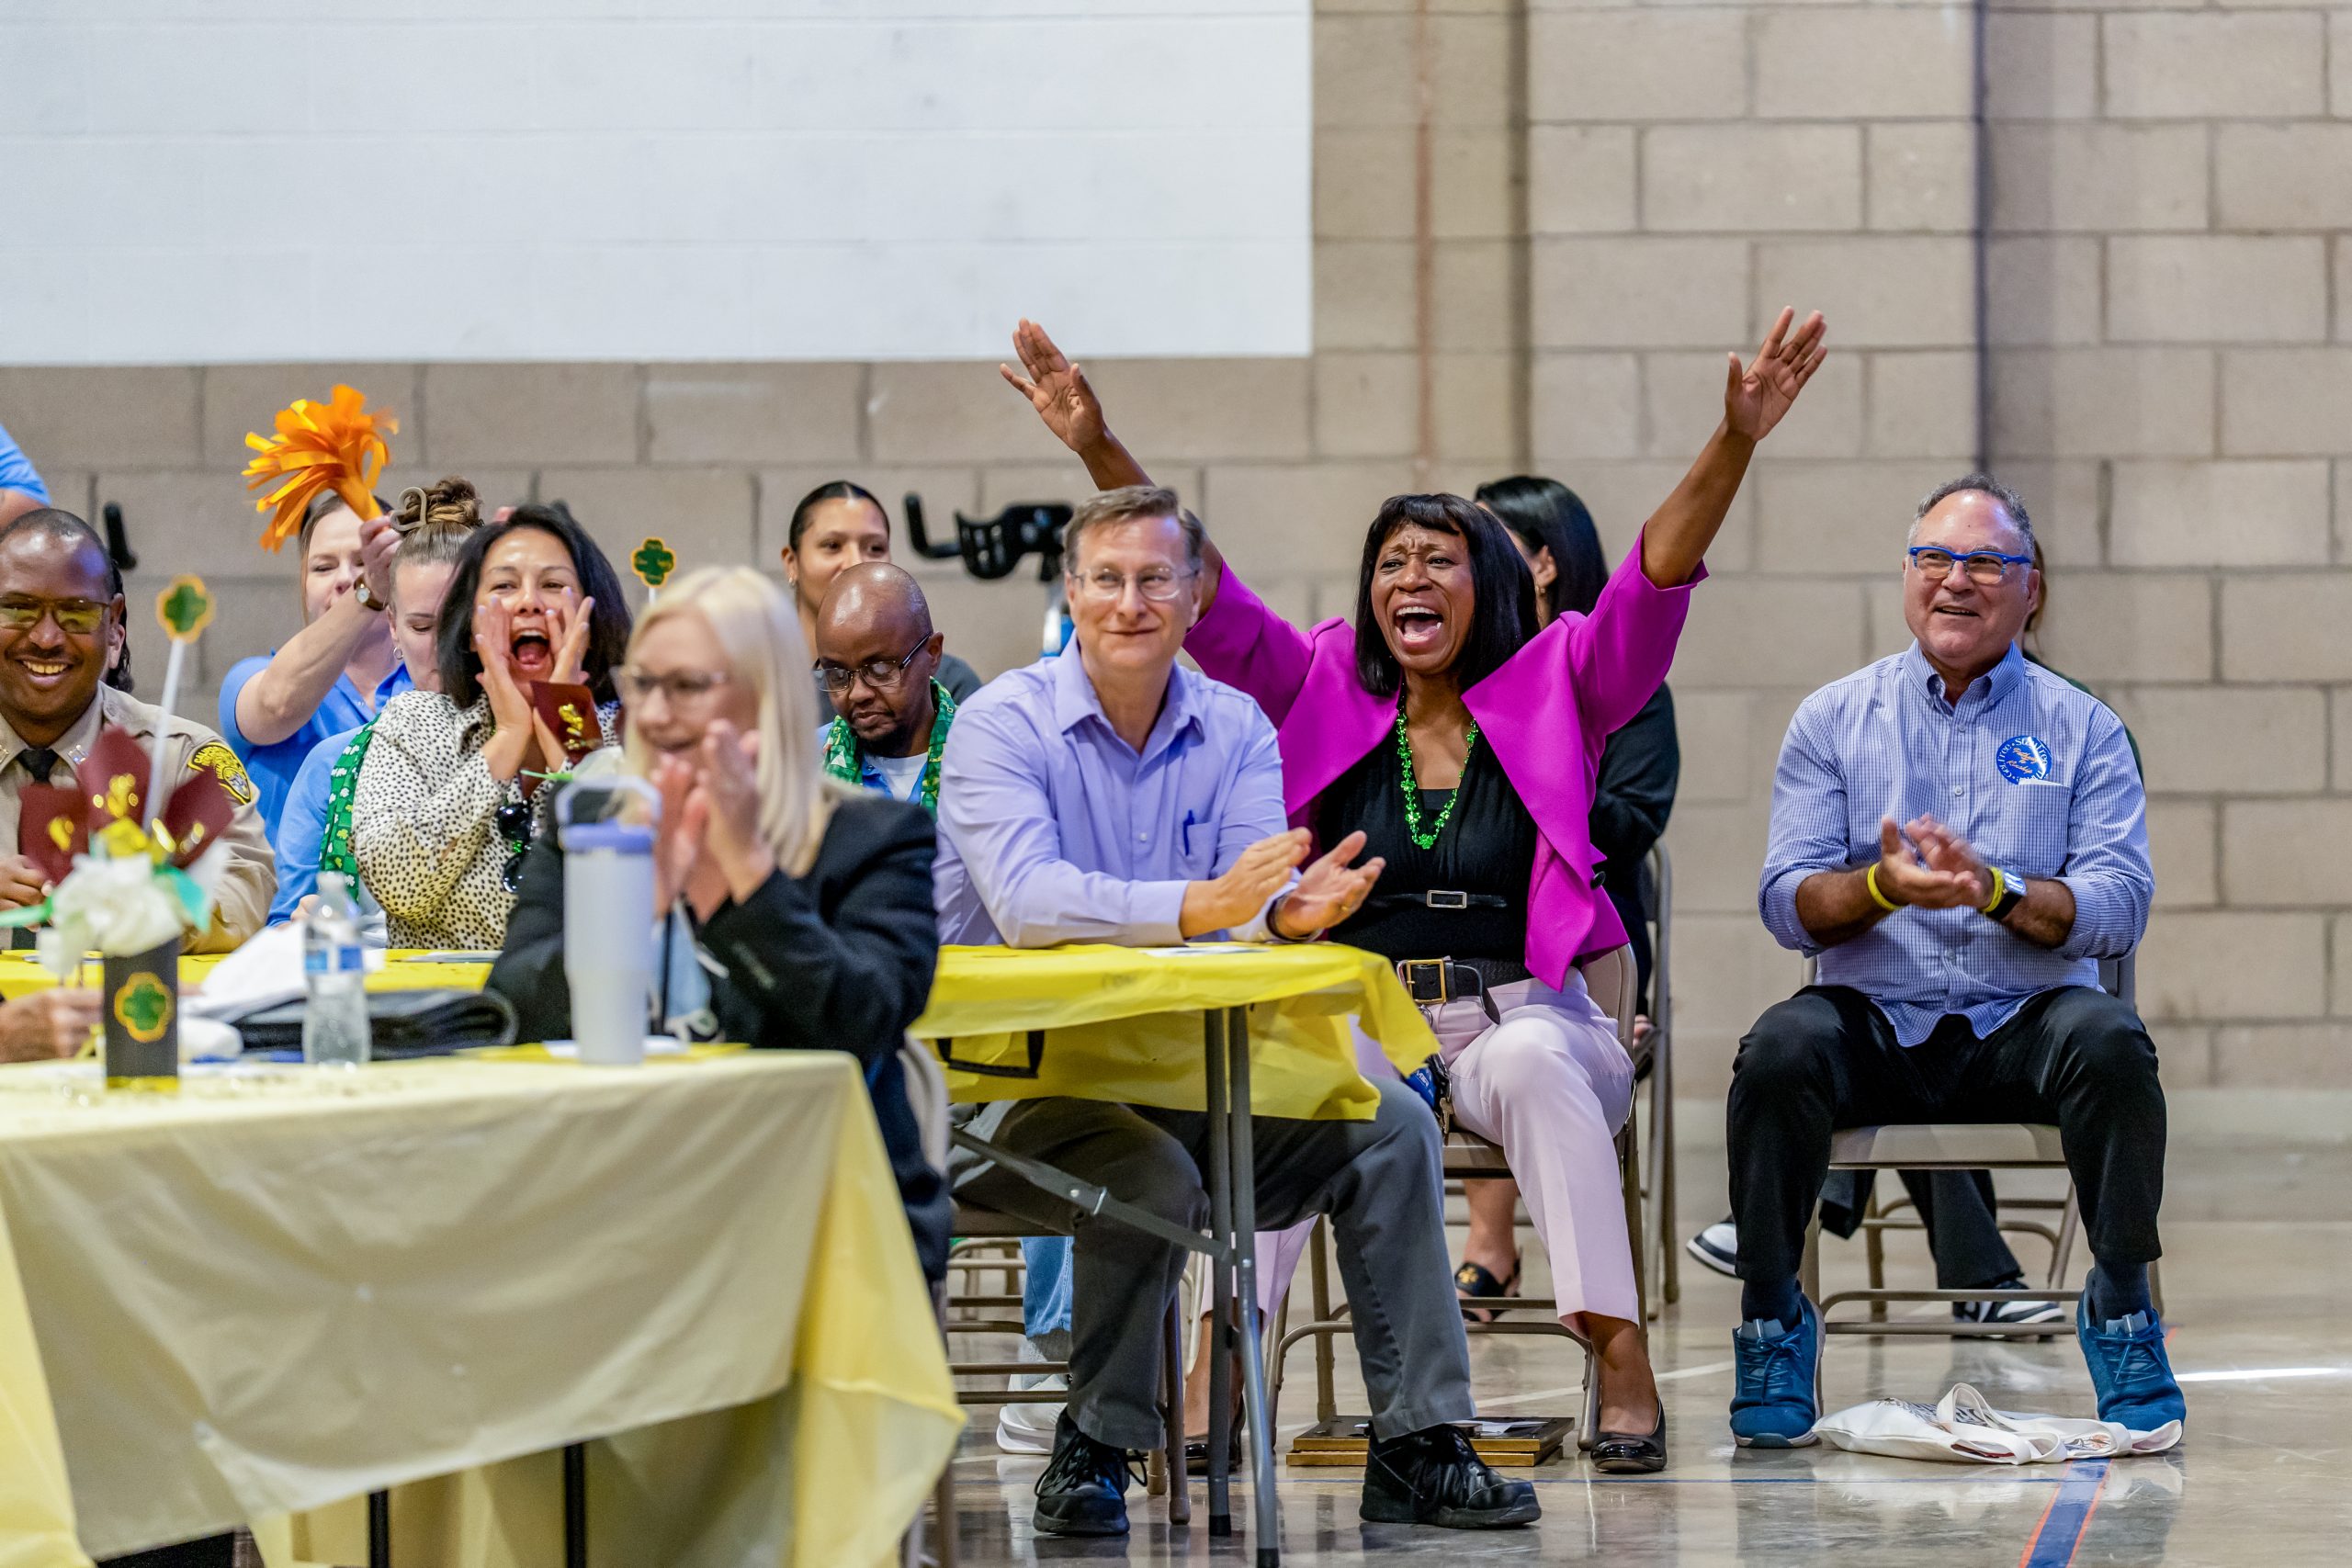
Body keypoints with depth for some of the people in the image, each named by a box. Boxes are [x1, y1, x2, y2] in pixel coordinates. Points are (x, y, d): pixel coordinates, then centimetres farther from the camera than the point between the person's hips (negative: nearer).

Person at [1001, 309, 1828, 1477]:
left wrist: (1733, 445, -23)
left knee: (1534, 1060, -37)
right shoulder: (1323, 694, 12)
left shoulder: (1552, 693, 6)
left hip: (1520, 1018, -1)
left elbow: (1656, 581, -8)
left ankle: (1622, 1365, -36)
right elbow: (1204, 597, 4)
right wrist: (1101, 453, -8)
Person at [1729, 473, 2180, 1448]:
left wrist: (1996, 890, -22)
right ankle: (1772, 1320, -14)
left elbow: (2119, 907, -4)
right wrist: (1881, 886, -21)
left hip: (2023, 1026, 0)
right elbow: (1787, 904, 0)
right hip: (1875, 1022, 0)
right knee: (1782, 1045, -32)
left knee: (2106, 1037, -33)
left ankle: (2121, 1311, -15)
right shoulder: (1833, 719, 10)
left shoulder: (2083, 730, 9)